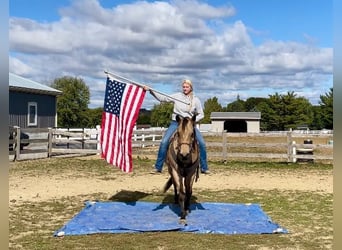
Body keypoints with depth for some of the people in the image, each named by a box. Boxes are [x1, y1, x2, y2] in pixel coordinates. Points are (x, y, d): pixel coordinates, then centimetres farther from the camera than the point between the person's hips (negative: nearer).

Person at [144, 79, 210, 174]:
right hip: (176, 123, 0)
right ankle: (158, 168, -2)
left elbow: (201, 114, 5)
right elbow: (162, 98, -1)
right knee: (164, 142, -15)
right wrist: (150, 90, -10)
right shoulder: (177, 96, 1)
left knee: (202, 143, -10)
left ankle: (204, 168, 5)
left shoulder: (196, 100, 0)